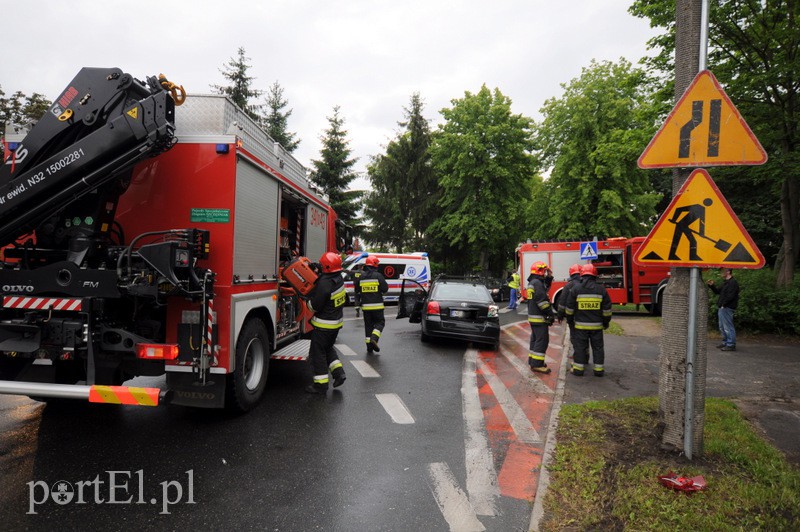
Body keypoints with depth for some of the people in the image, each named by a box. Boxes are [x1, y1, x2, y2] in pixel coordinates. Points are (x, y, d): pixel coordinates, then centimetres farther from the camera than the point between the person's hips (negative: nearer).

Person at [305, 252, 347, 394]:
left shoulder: (324, 283, -27)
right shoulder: (339, 279, -1)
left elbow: (315, 306, -21)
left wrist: (308, 301, -1)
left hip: (324, 325, -8)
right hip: (337, 322, 8)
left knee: (318, 352, 5)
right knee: (328, 348, 26)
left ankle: (321, 384, 11)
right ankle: (338, 371, 16)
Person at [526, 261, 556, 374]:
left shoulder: (532, 282, 16)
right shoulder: (537, 283, -17)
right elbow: (542, 300, -21)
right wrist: (551, 314, -16)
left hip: (533, 316, 11)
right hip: (540, 318, -11)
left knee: (535, 339, 15)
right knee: (542, 340, -9)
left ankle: (533, 361, 22)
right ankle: (537, 365, -9)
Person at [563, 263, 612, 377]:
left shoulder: (575, 289, -6)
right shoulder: (601, 289, -2)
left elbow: (569, 307, -1)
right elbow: (607, 309, 2)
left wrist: (570, 320, 13)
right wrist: (606, 322, 15)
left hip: (581, 325, -1)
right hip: (597, 325, 1)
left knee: (580, 347, 6)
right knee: (598, 347, 11)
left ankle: (578, 369, 10)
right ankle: (599, 370, 16)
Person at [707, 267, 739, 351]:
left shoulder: (733, 282, -13)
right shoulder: (725, 283, 19)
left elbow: (730, 296, -21)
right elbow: (717, 291, 25)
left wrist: (724, 304, -19)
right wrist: (712, 285, 10)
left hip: (727, 308, -11)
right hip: (722, 308, 11)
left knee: (728, 327, -7)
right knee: (722, 327, 17)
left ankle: (731, 345, -4)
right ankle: (725, 342, 25)